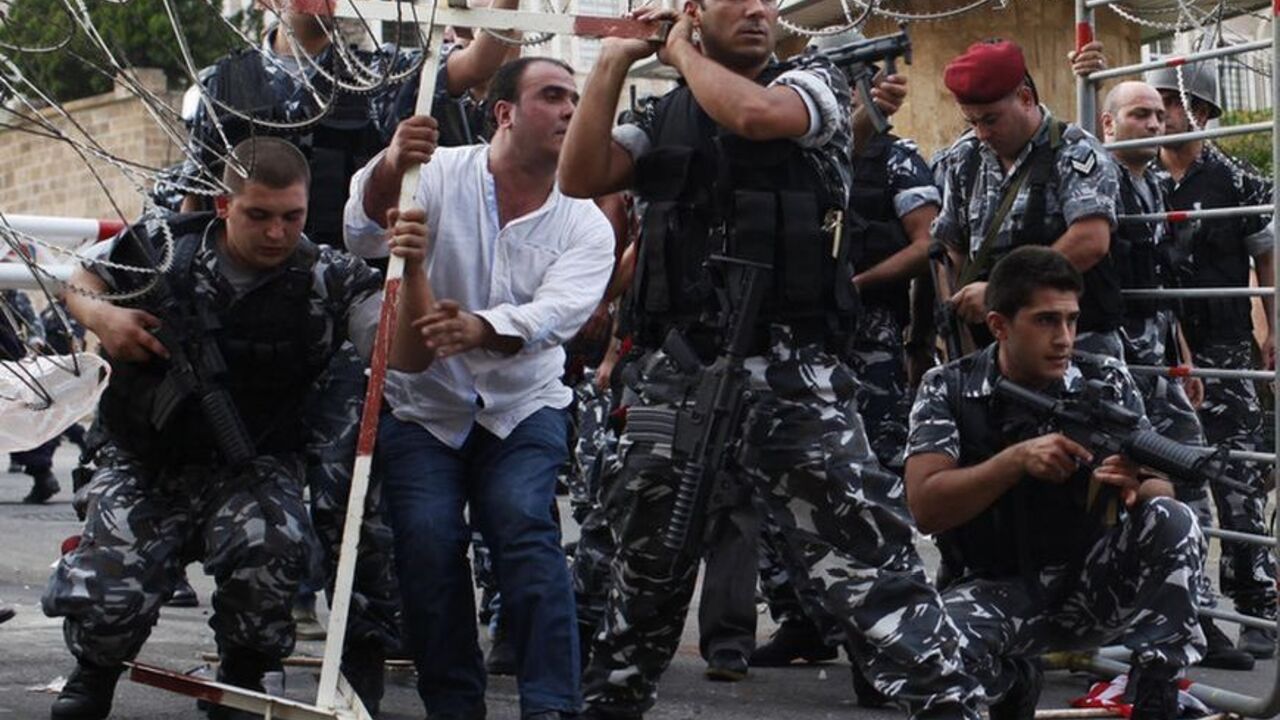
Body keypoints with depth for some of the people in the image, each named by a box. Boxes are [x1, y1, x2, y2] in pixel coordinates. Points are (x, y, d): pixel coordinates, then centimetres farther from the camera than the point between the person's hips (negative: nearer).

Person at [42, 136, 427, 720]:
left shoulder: (329, 281, -8)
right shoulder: (161, 246, -4)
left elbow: (402, 353, -23)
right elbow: (79, 281, 16)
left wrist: (409, 272, -41)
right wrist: (100, 316, -8)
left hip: (252, 467, -1)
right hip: (144, 461, 1)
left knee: (269, 550, -35)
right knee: (103, 599, -21)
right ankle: (95, 673, 20)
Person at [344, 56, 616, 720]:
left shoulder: (587, 226, -3)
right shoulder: (440, 174, -7)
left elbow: (554, 315, -20)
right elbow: (365, 234, -24)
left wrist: (478, 330, -42)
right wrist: (389, 168, -46)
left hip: (522, 405, 1)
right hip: (422, 403, -1)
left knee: (522, 522, -22)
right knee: (426, 539, -17)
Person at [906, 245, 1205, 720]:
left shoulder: (1107, 383, -3)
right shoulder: (948, 391, -6)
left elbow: (1162, 494, -9)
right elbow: (925, 508, -17)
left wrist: (1135, 486, -34)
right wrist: (1017, 459, -30)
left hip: (1094, 581, 1)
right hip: (1000, 589, -1)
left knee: (1173, 522, -26)